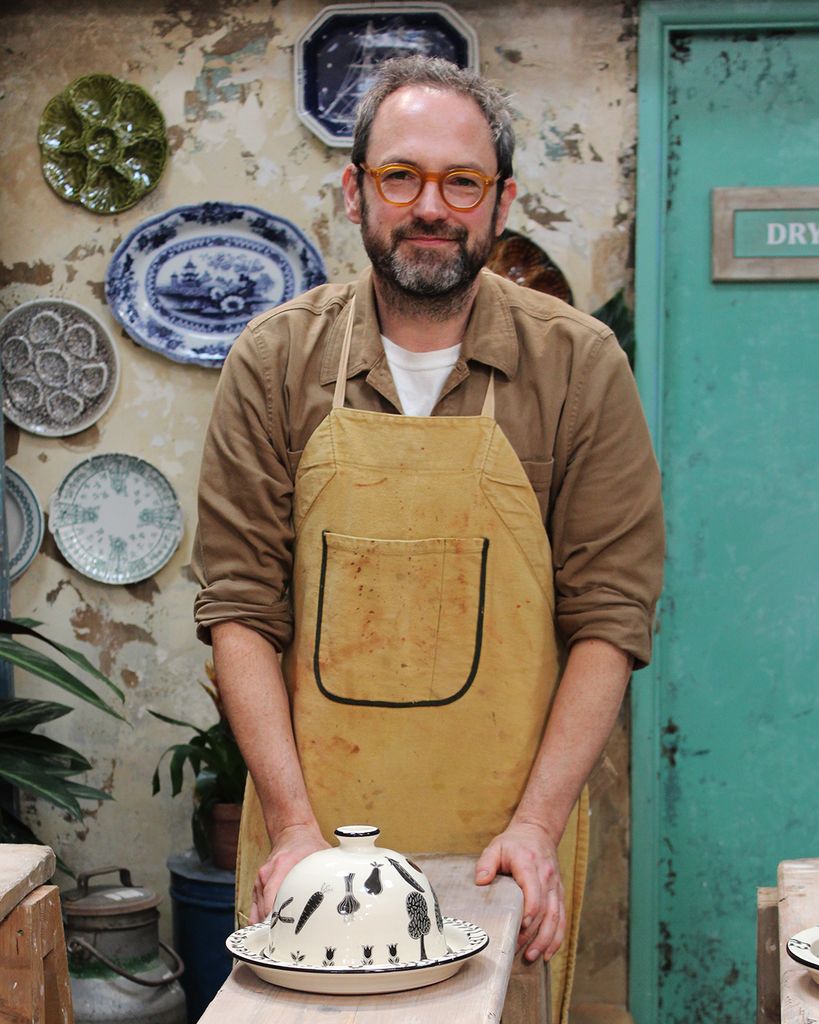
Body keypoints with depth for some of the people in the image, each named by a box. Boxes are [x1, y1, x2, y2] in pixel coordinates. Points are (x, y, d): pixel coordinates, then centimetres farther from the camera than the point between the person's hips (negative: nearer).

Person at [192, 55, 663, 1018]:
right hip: (309, 834, 1)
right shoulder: (275, 361, 0)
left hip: (506, 843, 0)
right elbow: (240, 602, -2)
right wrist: (293, 822, -10)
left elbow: (610, 610, -3)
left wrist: (537, 823, -12)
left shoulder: (581, 364, -2)